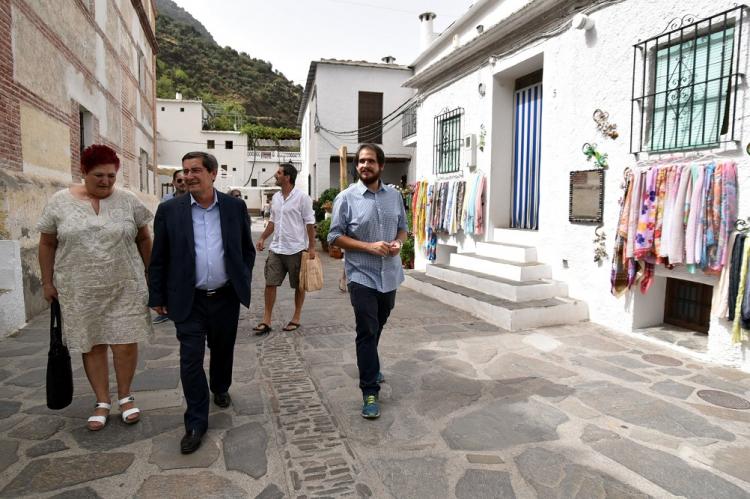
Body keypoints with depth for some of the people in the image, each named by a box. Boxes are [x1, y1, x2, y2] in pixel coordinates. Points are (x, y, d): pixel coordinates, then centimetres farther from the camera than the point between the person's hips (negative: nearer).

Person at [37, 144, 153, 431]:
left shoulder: (128, 201, -1)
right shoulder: (60, 201, 0)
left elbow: (143, 238, 8)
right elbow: (47, 244, 7)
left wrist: (150, 274, 8)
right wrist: (47, 282, 7)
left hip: (124, 288, 0)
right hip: (80, 291, 1)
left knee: (126, 343, 1)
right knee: (92, 345, 10)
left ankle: (125, 396, 24)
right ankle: (102, 402, 26)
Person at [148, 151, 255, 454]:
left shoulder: (235, 207, -1)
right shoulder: (170, 210, -4)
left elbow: (247, 250, 9)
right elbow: (158, 258, 1)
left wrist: (244, 283, 3)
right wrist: (157, 297, 1)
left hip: (226, 298, 2)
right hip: (189, 301, -1)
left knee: (223, 350, 18)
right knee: (191, 359, -1)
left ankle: (220, 389, 47)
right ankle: (196, 423, 13)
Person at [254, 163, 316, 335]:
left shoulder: (302, 197, -9)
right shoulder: (275, 197, 10)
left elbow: (310, 224, -9)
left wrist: (311, 247, -12)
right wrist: (263, 238, 9)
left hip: (296, 249, -6)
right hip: (276, 248, 6)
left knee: (298, 286, 8)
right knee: (270, 283, 2)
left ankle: (296, 318, 22)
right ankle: (266, 321, 9)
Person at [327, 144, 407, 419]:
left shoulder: (394, 195, 5)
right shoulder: (346, 198, -8)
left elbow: (403, 228, 15)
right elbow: (335, 236, -8)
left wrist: (398, 243, -8)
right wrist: (369, 246, -19)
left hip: (390, 275, 5)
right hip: (362, 276, -4)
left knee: (376, 329, 21)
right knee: (367, 332, -4)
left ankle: (369, 366, 46)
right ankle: (370, 392, 6)